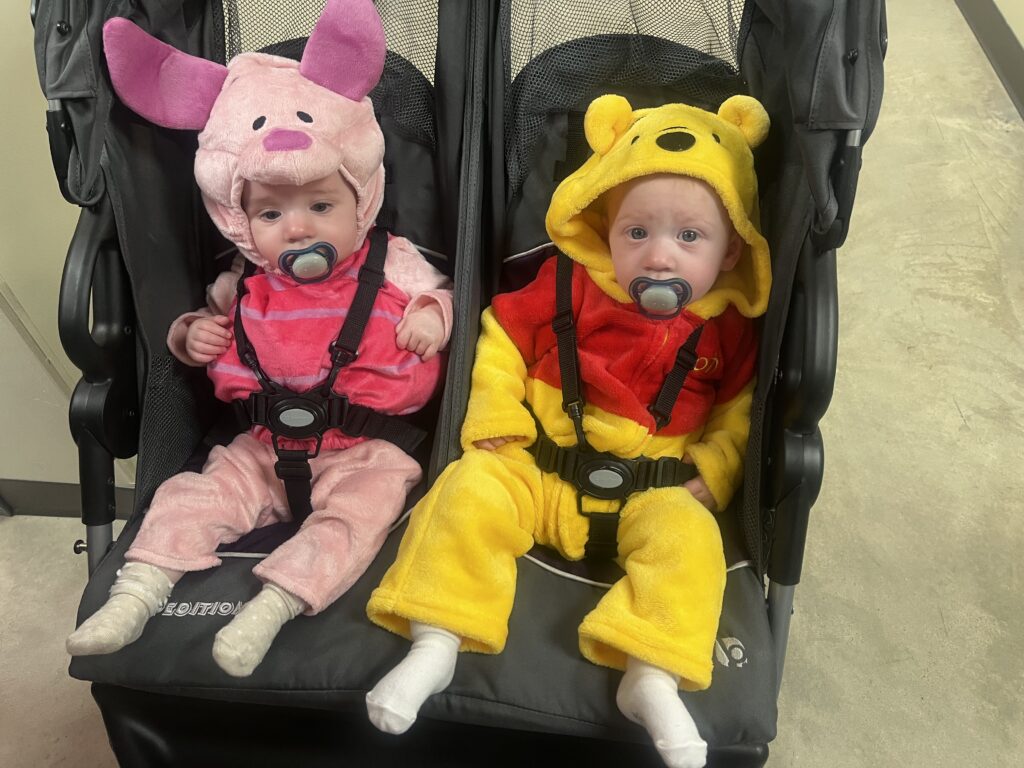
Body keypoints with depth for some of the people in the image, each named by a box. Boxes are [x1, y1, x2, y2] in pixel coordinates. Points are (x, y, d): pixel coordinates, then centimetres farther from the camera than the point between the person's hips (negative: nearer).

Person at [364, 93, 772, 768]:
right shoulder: (567, 286, -1)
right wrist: (496, 425, -5)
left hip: (654, 493, 1)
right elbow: (501, 342, 4)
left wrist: (710, 474, -4)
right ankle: (436, 645, -16)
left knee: (686, 535, -28)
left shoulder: (729, 327, 3)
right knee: (472, 490, -22)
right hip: (537, 468, 0)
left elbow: (741, 411, 11)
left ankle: (653, 675, -24)